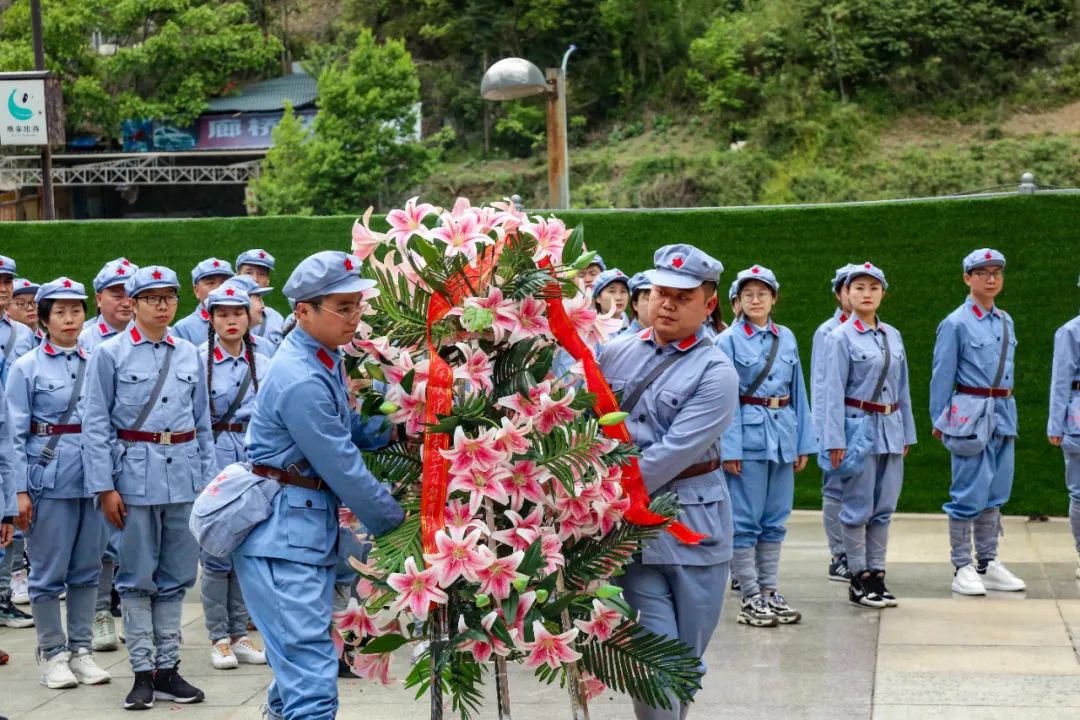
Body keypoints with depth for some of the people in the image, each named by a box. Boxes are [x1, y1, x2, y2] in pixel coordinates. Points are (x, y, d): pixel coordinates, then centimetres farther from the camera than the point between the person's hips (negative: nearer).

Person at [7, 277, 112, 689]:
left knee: (86, 569, 9)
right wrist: (21, 490, -8)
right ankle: (53, 654, 12)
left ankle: (81, 650, 18)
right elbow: (16, 433, -2)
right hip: (49, 476, -3)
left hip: (93, 474, 3)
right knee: (48, 571, 2)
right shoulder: (27, 368, -1)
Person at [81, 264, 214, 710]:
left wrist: (208, 480, 9)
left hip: (184, 474, 4)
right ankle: (143, 672, 10)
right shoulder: (110, 354, -3)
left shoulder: (189, 354, 9)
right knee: (137, 577, 3)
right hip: (136, 474, -4)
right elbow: (95, 424, -4)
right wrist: (104, 487, -9)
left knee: (176, 576, 8)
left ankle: (167, 668, 17)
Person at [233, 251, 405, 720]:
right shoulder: (302, 382, -22)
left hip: (309, 527, 10)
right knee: (311, 668, -13)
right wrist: (396, 521, -4)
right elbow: (344, 470, -17)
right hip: (283, 535, -10)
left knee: (299, 652, 23)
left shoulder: (323, 357, 8)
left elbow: (346, 429, 19)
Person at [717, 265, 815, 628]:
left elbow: (798, 392, 12)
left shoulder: (786, 338, 10)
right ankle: (750, 598, 5)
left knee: (775, 518, 10)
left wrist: (803, 442, 9)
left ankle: (770, 591, 18)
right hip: (747, 434, -5)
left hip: (782, 434, 5)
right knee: (745, 519, -1)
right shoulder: (729, 340, -5)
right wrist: (729, 448, -13)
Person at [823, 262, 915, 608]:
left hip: (891, 428, 6)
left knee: (884, 508, 9)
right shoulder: (841, 337, -6)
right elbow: (833, 392, -8)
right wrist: (835, 441, -12)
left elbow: (902, 388, 14)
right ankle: (859, 579, 8)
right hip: (859, 427, -5)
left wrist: (906, 433, 13)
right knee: (858, 508, 0)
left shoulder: (893, 336, 10)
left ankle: (877, 574, 16)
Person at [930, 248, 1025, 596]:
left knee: (995, 492, 11)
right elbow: (942, 375, -5)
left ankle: (988, 564, 20)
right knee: (969, 492, -4)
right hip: (971, 414, -7)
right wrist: (939, 421, -4)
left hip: (1003, 414, 7)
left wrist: (1008, 410, 15)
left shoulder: (1005, 321, 12)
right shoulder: (956, 324, -7)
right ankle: (962, 568, 3)